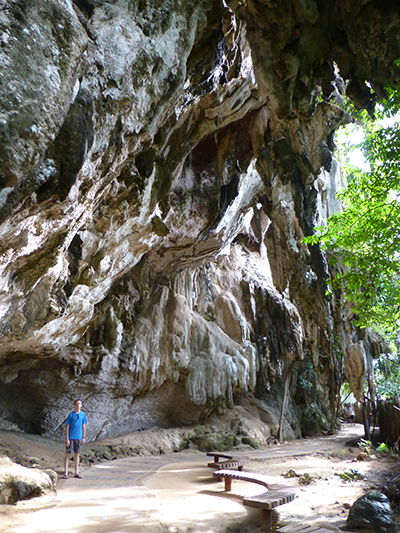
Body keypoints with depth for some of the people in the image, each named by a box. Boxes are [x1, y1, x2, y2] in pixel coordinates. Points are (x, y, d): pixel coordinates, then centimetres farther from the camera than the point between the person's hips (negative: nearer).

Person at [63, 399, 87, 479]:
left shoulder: (83, 415, 4)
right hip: (71, 437, -3)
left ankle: (76, 473, 16)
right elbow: (67, 427, -4)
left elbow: (84, 426, 10)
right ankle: (65, 473, 7)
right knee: (68, 454, -1)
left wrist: (84, 437, 8)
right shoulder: (71, 415, -6)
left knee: (77, 454, 9)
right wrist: (67, 439, -9)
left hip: (78, 437, 3)